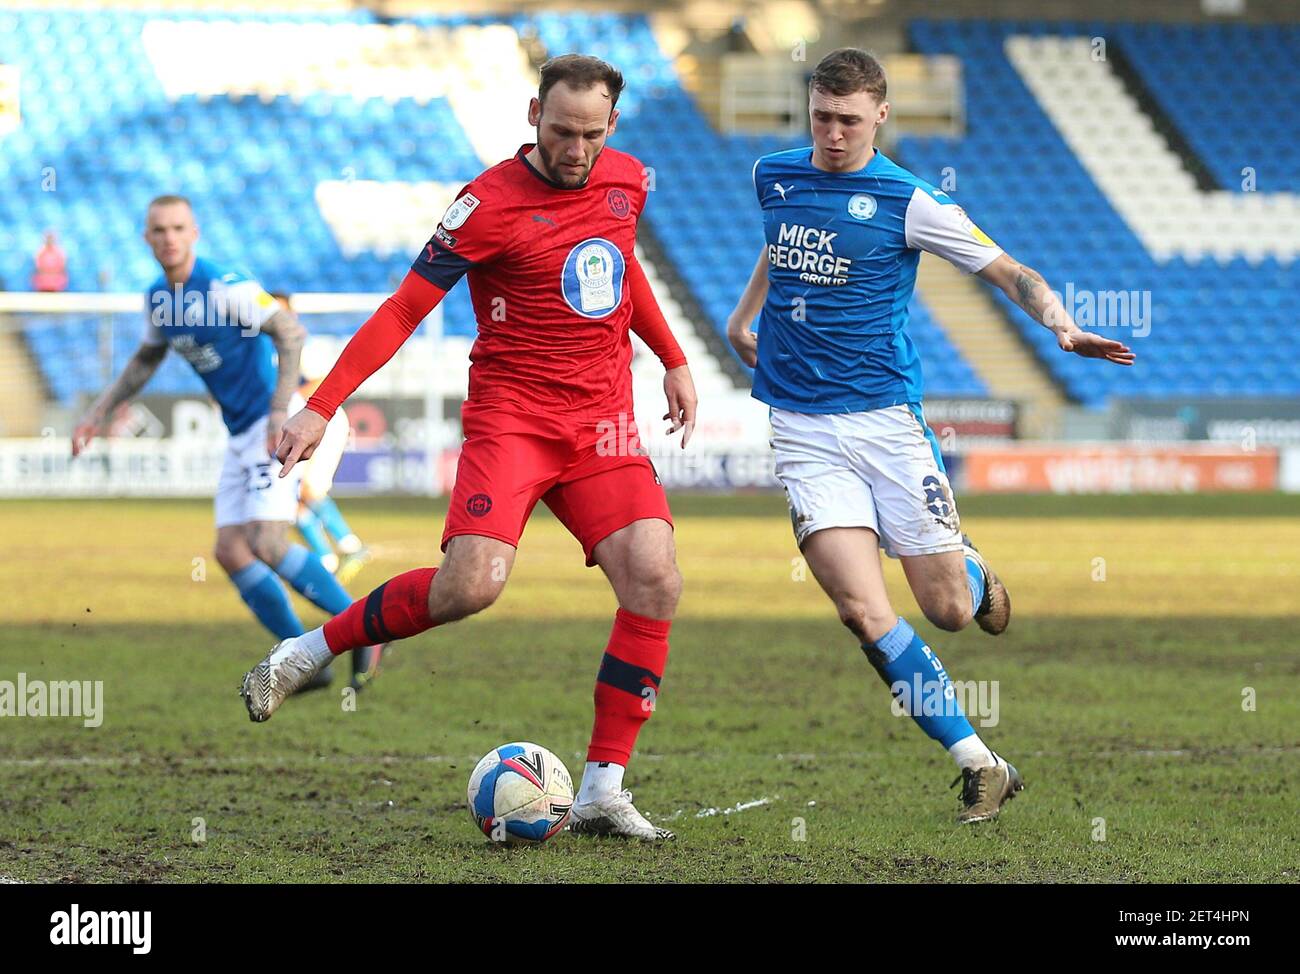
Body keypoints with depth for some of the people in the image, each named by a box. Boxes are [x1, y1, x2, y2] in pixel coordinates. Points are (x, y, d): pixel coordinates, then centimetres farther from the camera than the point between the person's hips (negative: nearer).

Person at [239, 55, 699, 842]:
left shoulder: (626, 180, 8)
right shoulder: (491, 204, -10)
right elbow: (405, 308, -8)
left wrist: (673, 360, 29)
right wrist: (324, 406, -14)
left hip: (604, 423, 5)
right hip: (511, 415, -5)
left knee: (656, 580, -16)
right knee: (472, 584, -25)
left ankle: (603, 791, -10)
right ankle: (309, 651, -1)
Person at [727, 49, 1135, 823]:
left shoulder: (906, 201, -6)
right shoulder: (774, 177, 7)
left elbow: (1011, 272, -5)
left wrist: (1060, 323, -22)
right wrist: (745, 315, 32)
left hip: (885, 417, -2)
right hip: (802, 431, 2)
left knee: (949, 611, 1)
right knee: (865, 613, -15)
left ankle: (977, 577, 41)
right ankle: (982, 768, -8)